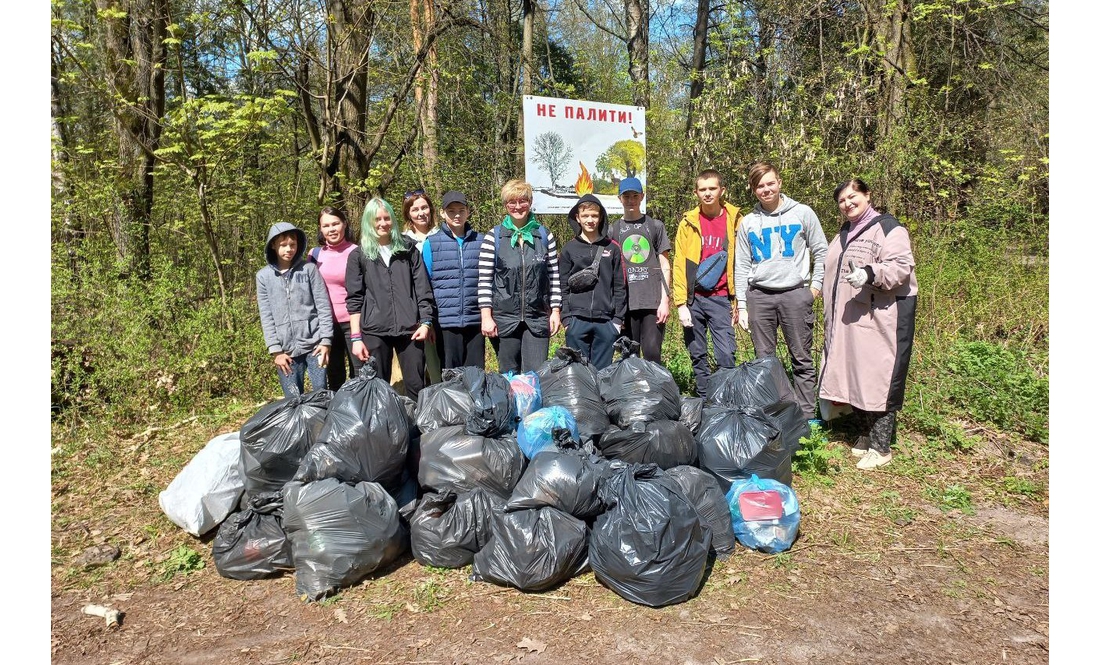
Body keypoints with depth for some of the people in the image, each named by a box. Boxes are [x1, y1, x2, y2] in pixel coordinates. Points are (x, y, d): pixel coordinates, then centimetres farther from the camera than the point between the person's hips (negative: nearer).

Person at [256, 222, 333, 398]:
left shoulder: (309, 269, 1)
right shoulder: (263, 276, 6)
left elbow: (323, 306, 0)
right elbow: (266, 317, 4)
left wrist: (325, 340, -5)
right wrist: (275, 350, -2)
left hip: (314, 344, -1)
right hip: (286, 349, 1)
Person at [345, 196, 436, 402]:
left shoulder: (408, 249, 10)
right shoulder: (358, 255, 7)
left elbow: (423, 288, 8)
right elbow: (354, 299, 4)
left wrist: (425, 322, -2)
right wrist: (356, 337, -2)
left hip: (409, 329, 1)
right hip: (374, 332, 0)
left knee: (416, 386, 1)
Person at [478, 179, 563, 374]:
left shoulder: (545, 235, 7)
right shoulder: (493, 237, 1)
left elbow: (554, 276, 8)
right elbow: (484, 280, -1)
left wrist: (556, 311, 2)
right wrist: (486, 316, -6)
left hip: (538, 318, 1)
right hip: (504, 318, -1)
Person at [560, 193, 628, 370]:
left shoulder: (612, 248, 7)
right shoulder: (569, 249, 7)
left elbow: (620, 286, 7)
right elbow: (563, 287, 6)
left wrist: (618, 318, 2)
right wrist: (566, 318, -2)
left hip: (606, 321, 0)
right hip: (577, 321, 0)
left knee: (603, 369, 5)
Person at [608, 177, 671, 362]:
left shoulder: (655, 226, 10)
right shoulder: (613, 230, 11)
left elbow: (665, 266, 8)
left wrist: (664, 300, -3)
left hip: (653, 301, -1)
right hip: (626, 302, 1)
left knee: (652, 352, -6)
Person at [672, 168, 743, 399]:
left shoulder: (735, 220, 3)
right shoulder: (689, 222, 4)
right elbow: (679, 265, 2)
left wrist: (737, 302, 0)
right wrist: (681, 303, -5)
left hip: (720, 298, -1)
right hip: (693, 299, 1)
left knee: (726, 355, -8)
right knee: (698, 356, 9)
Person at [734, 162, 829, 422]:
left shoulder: (802, 213, 4)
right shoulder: (748, 223, 10)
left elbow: (821, 251, 8)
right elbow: (741, 266, 10)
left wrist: (816, 284, -2)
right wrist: (742, 304, 4)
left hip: (795, 293, -2)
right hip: (759, 296, 2)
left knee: (802, 359, 1)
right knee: (763, 360, 6)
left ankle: (808, 416, 8)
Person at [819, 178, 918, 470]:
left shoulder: (888, 228, -5)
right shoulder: (844, 234, 21)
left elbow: (901, 267, -17)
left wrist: (870, 273, -35)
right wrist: (831, 315, 25)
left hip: (881, 318, -8)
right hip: (848, 320, 8)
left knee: (878, 378, -6)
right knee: (852, 375, 10)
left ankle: (881, 447, 1)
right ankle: (867, 434, 25)